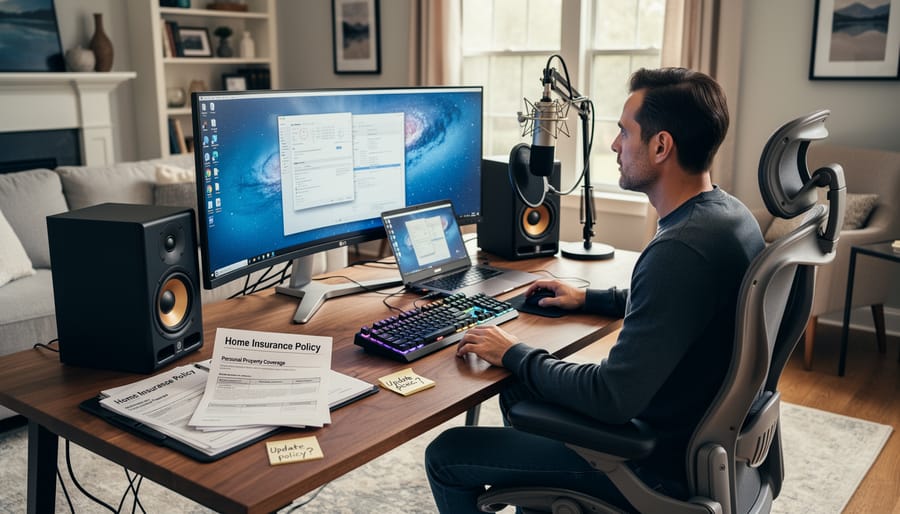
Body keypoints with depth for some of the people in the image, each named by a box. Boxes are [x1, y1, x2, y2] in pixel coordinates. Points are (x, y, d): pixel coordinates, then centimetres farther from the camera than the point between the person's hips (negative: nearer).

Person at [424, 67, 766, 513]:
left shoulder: (681, 250, -31)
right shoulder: (728, 213, 1)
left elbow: (612, 400, -30)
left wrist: (514, 355, -16)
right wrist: (589, 299, 18)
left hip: (662, 462, -10)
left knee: (446, 455, -4)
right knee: (517, 396, 25)